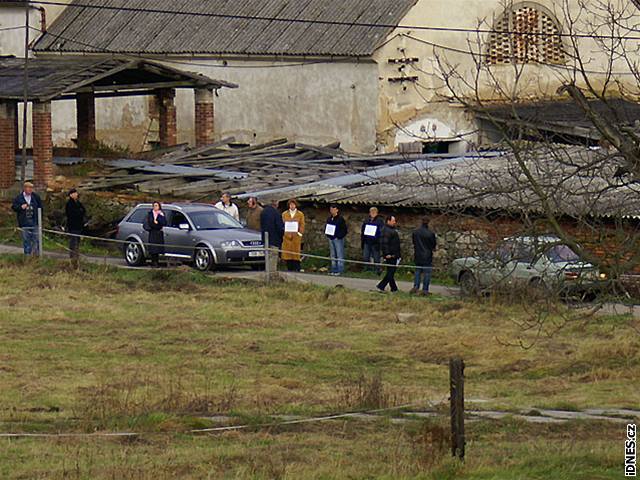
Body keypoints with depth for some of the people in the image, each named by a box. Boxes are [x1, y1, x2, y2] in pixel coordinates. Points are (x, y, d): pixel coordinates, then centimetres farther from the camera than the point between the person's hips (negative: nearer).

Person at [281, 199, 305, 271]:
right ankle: (289, 269, 4)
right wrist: (283, 233, -1)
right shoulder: (284, 214, 13)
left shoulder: (300, 214, 8)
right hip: (287, 236, 2)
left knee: (296, 253, -5)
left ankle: (296, 269, -1)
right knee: (287, 252, -1)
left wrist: (300, 233, -6)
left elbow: (302, 225, 5)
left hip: (296, 236, -2)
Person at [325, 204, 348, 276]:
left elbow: (345, 229, -10)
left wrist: (339, 236, -16)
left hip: (338, 239, -7)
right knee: (333, 255, 11)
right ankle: (333, 269, 16)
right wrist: (327, 234, 8)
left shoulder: (340, 219, -8)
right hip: (331, 239, 7)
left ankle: (340, 270, -5)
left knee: (339, 255, -6)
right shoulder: (329, 219, 12)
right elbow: (326, 228, 25)